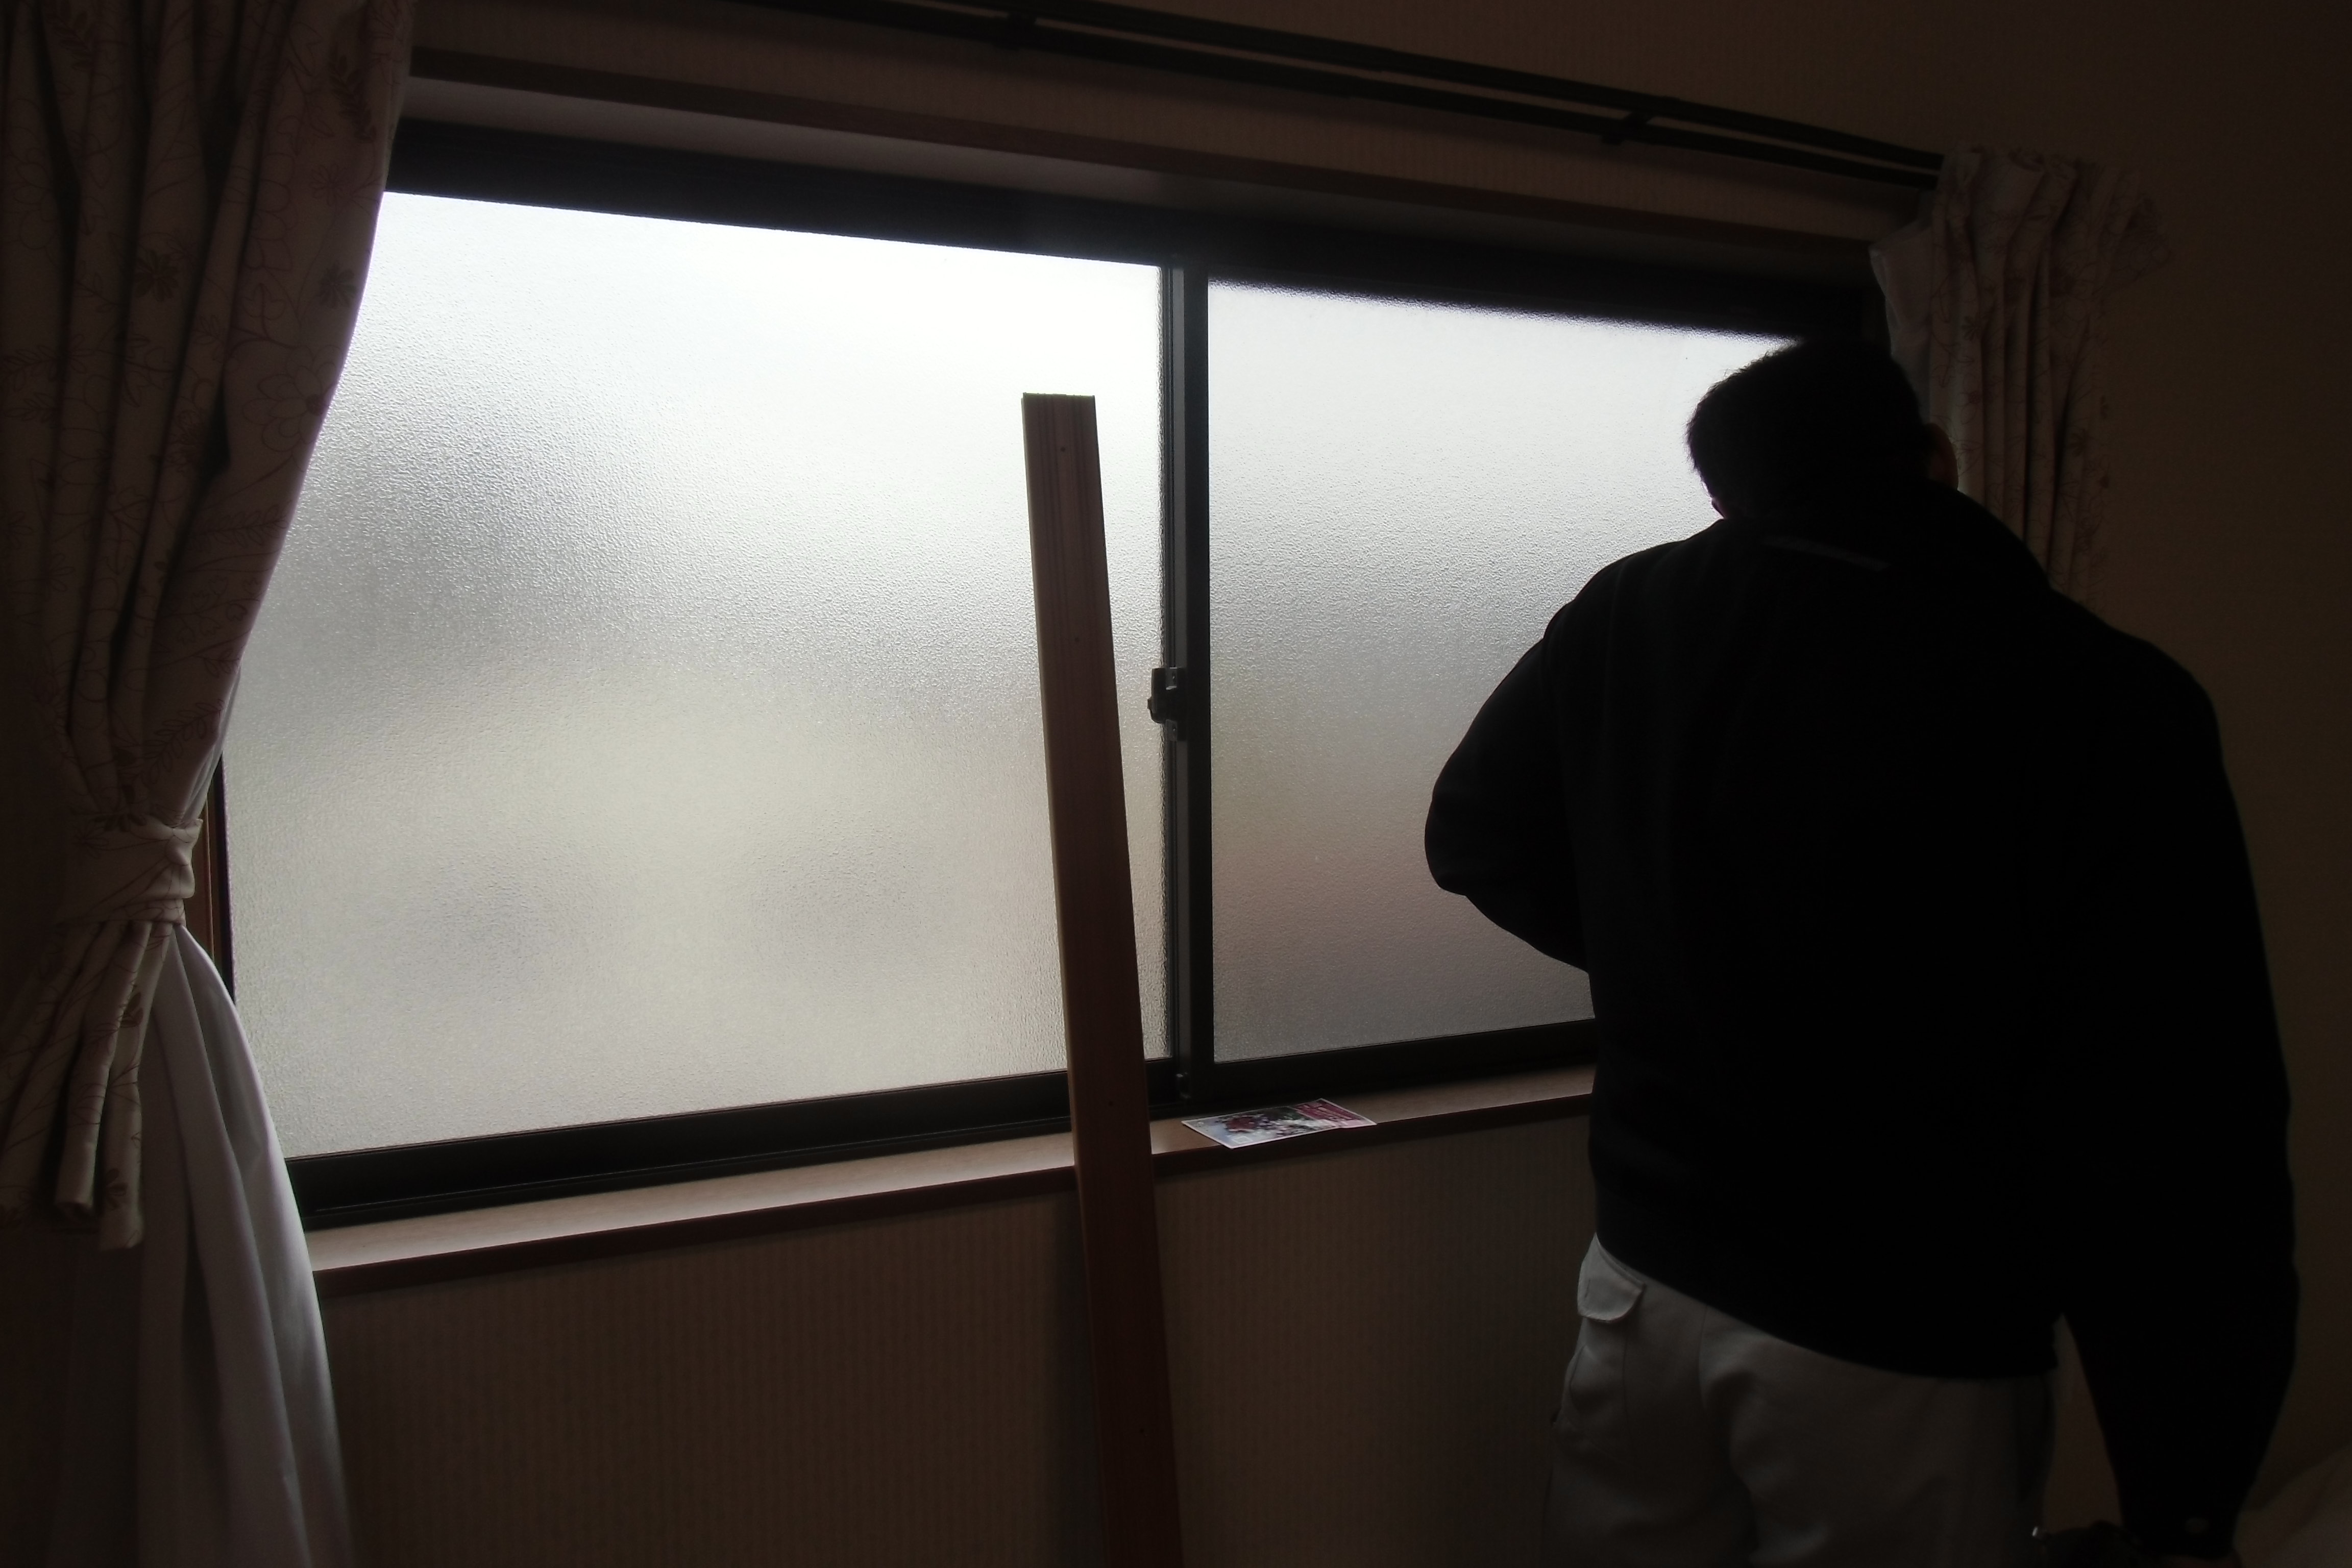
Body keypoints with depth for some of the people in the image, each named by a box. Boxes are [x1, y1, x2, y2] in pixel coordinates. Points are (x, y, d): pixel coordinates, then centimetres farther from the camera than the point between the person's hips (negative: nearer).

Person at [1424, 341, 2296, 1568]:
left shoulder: (1628, 619, -5)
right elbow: (2181, 1136, -17)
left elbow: (1476, 836, 11)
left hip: (1649, 1277, 4)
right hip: (1907, 1354, -3)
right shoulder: (2102, 702, -16)